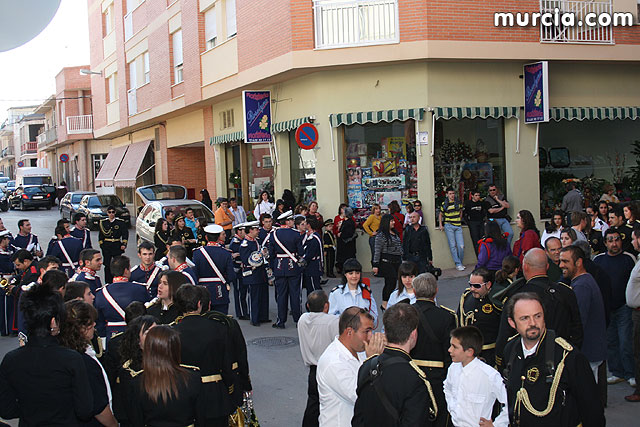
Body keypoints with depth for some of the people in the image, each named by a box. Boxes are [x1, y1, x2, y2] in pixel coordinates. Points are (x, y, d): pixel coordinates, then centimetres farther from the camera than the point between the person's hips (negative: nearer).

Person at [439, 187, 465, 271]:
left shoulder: (458, 202, 8)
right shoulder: (444, 204, 2)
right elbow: (440, 214, 13)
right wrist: (441, 225, 5)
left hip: (458, 226, 2)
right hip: (449, 226, -2)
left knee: (461, 246, -5)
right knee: (452, 246, -5)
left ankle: (460, 262, 12)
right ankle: (458, 264, 0)